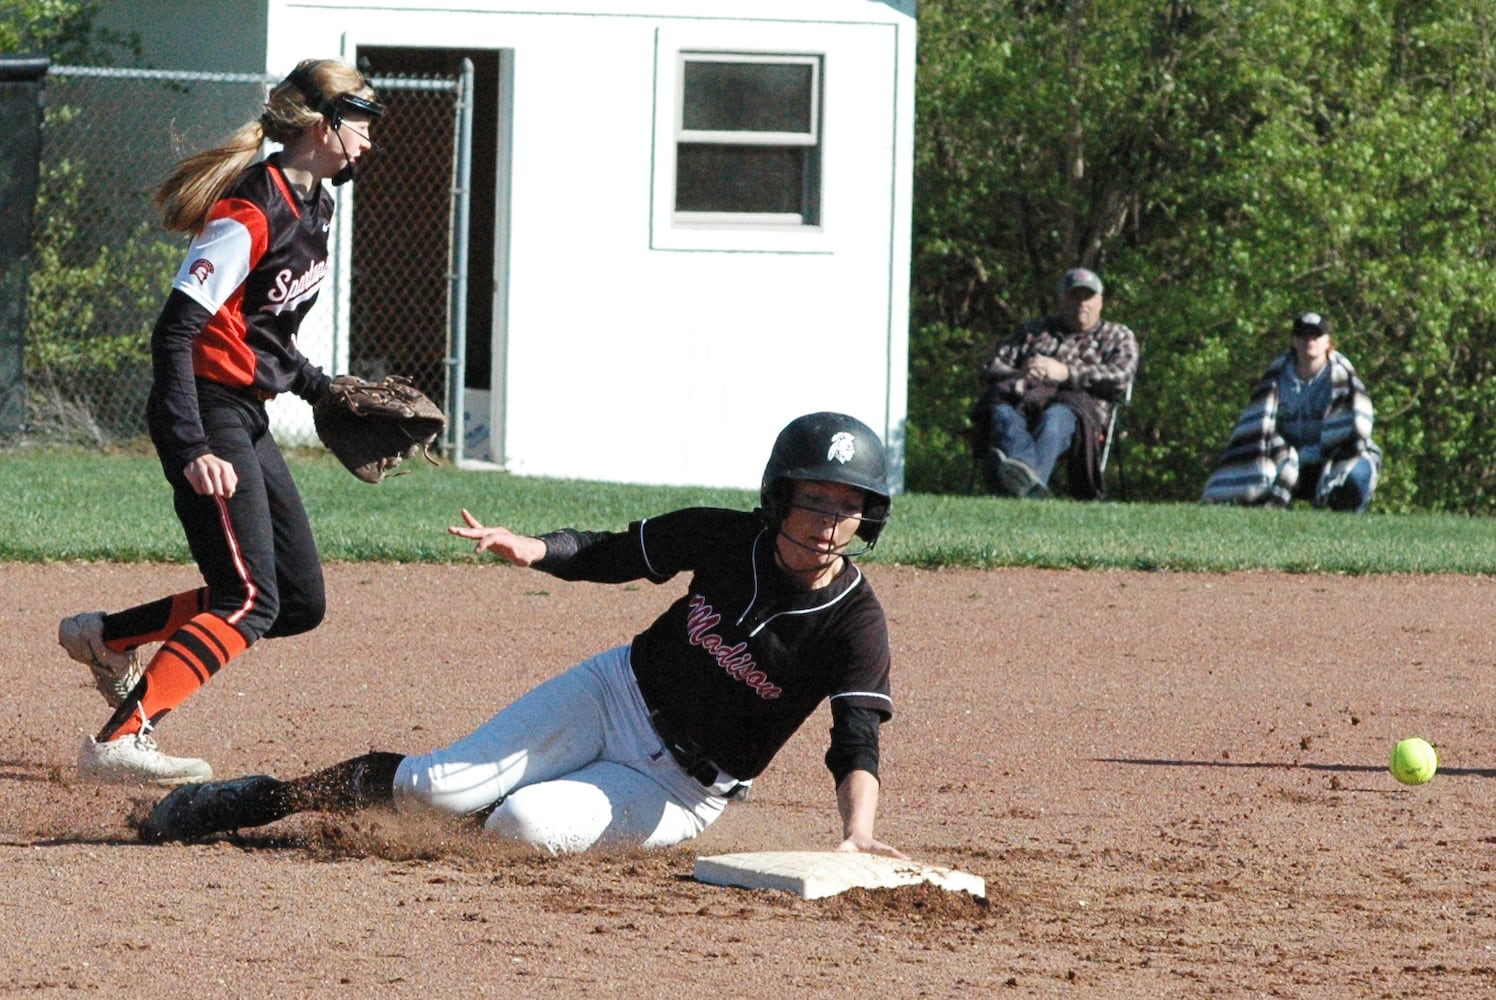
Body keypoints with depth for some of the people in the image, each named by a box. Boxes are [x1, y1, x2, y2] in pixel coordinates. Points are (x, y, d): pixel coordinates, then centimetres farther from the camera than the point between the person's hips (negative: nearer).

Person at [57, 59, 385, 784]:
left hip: (245, 417, 10)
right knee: (249, 603, -18)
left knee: (300, 601, 11)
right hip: (206, 413, -10)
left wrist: (321, 390, 18)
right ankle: (121, 741, -23)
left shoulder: (312, 202, 10)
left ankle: (107, 638, 20)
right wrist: (192, 450, -32)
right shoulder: (250, 215, -20)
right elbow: (175, 334, -24)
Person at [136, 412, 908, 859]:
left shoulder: (855, 624, -21)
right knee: (438, 786, -14)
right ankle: (261, 799, 4)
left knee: (524, 823, -29)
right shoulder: (723, 538, -10)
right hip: (615, 694, 3)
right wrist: (533, 550, -16)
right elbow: (614, 556, 4)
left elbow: (857, 741, -32)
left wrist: (858, 834, -51)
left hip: (682, 789, -3)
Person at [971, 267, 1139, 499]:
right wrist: (1020, 375, -1)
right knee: (1003, 413, -37)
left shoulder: (1117, 336, 28)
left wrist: (1065, 372, -6)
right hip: (1022, 399, 2)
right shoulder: (1032, 331, 36)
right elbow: (991, 369, 24)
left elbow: (1121, 377, 6)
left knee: (1054, 418, -41)